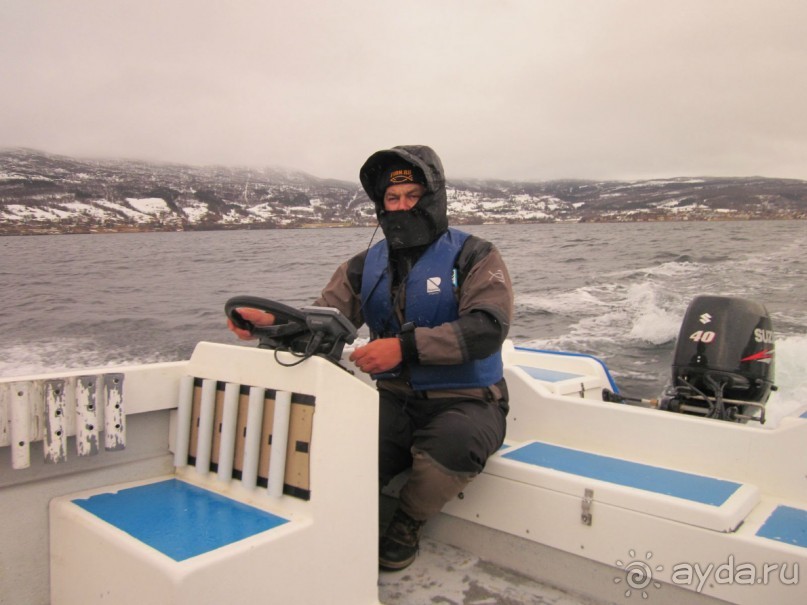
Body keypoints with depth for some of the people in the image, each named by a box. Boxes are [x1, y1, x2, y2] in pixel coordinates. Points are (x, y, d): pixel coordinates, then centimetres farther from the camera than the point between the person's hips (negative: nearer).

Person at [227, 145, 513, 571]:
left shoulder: (473, 257, -3)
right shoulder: (366, 266, 11)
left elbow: (488, 327, -19)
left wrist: (404, 346, -29)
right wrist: (273, 322, -19)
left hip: (465, 402, -2)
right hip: (396, 400, 3)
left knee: (456, 441, -36)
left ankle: (407, 525, -3)